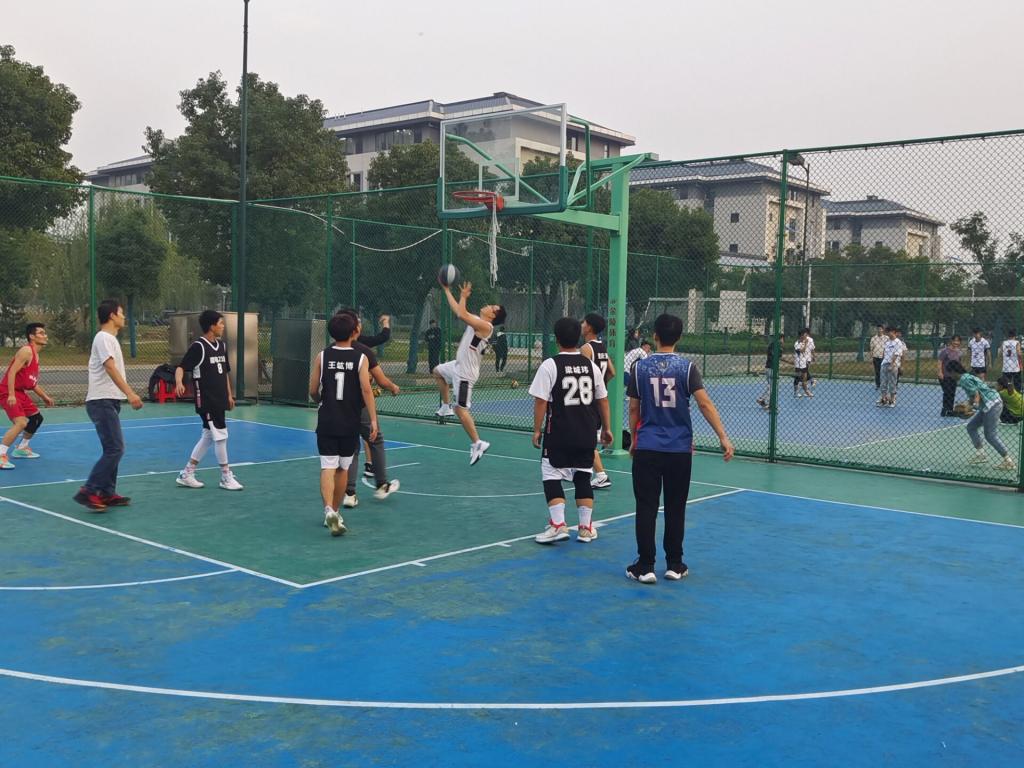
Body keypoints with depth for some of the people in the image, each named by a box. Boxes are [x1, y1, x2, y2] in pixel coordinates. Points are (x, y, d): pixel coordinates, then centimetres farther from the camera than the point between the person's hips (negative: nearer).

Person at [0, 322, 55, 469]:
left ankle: (21, 449, 35)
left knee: (36, 418, 21)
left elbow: (32, 382, 22)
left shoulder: (35, 354, 14)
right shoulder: (26, 351, -16)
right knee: (21, 422, -24)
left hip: (20, 392, 10)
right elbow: (12, 372, -23)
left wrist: (44, 396, 21)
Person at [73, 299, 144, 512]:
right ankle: (88, 492, -11)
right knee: (115, 449, -13)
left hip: (109, 401, 10)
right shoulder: (104, 337, -12)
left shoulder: (109, 338, 18)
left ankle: (107, 493, 15)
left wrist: (129, 395, 22)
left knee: (113, 449, 11)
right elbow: (110, 368, -24)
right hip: (102, 401, -10)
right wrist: (130, 393, -33)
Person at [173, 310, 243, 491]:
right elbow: (181, 367, -16)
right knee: (220, 435, -5)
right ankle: (226, 477, 7)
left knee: (208, 437, 13)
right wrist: (179, 382, -36)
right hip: (206, 401, -8)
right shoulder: (198, 346, -12)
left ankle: (186, 474, 22)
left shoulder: (222, 345, 11)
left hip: (220, 400, 8)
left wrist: (230, 395, 20)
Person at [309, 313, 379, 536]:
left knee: (328, 468, -4)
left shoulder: (322, 357, 0)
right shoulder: (360, 358, -3)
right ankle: (335, 511, 25)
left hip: (326, 421, 0)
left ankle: (329, 511, -24)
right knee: (343, 468, 15)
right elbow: (366, 390, -13)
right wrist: (373, 419, -12)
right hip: (350, 423, 0)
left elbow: (313, 391, 2)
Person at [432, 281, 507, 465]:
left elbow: (461, 314, -31)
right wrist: (447, 290, 15)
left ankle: (477, 443, -3)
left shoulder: (485, 326, -22)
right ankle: (446, 407, 39)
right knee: (438, 372, 35)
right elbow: (459, 311, 15)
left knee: (461, 409, -9)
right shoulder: (476, 320, 6)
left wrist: (463, 296, -17)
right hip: (458, 365, 10)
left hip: (465, 372, -10)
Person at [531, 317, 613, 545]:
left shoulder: (549, 366, -9)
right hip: (587, 434, 5)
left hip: (559, 434, -4)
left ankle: (558, 524, -4)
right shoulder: (591, 365, 5)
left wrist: (537, 430, -2)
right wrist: (606, 428, 19)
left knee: (552, 477, 5)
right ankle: (586, 528, 15)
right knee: (583, 478, 13)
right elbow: (603, 400, 10)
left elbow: (541, 401, -11)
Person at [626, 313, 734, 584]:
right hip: (679, 450, 0)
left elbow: (634, 409, 4)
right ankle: (674, 565, 18)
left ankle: (645, 566, 4)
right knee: (675, 508, 11)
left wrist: (633, 439, 17)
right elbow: (705, 404, -12)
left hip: (647, 448, 0)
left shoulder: (640, 367, -2)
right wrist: (723, 437, -9)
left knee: (646, 507, 4)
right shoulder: (687, 367, -4)